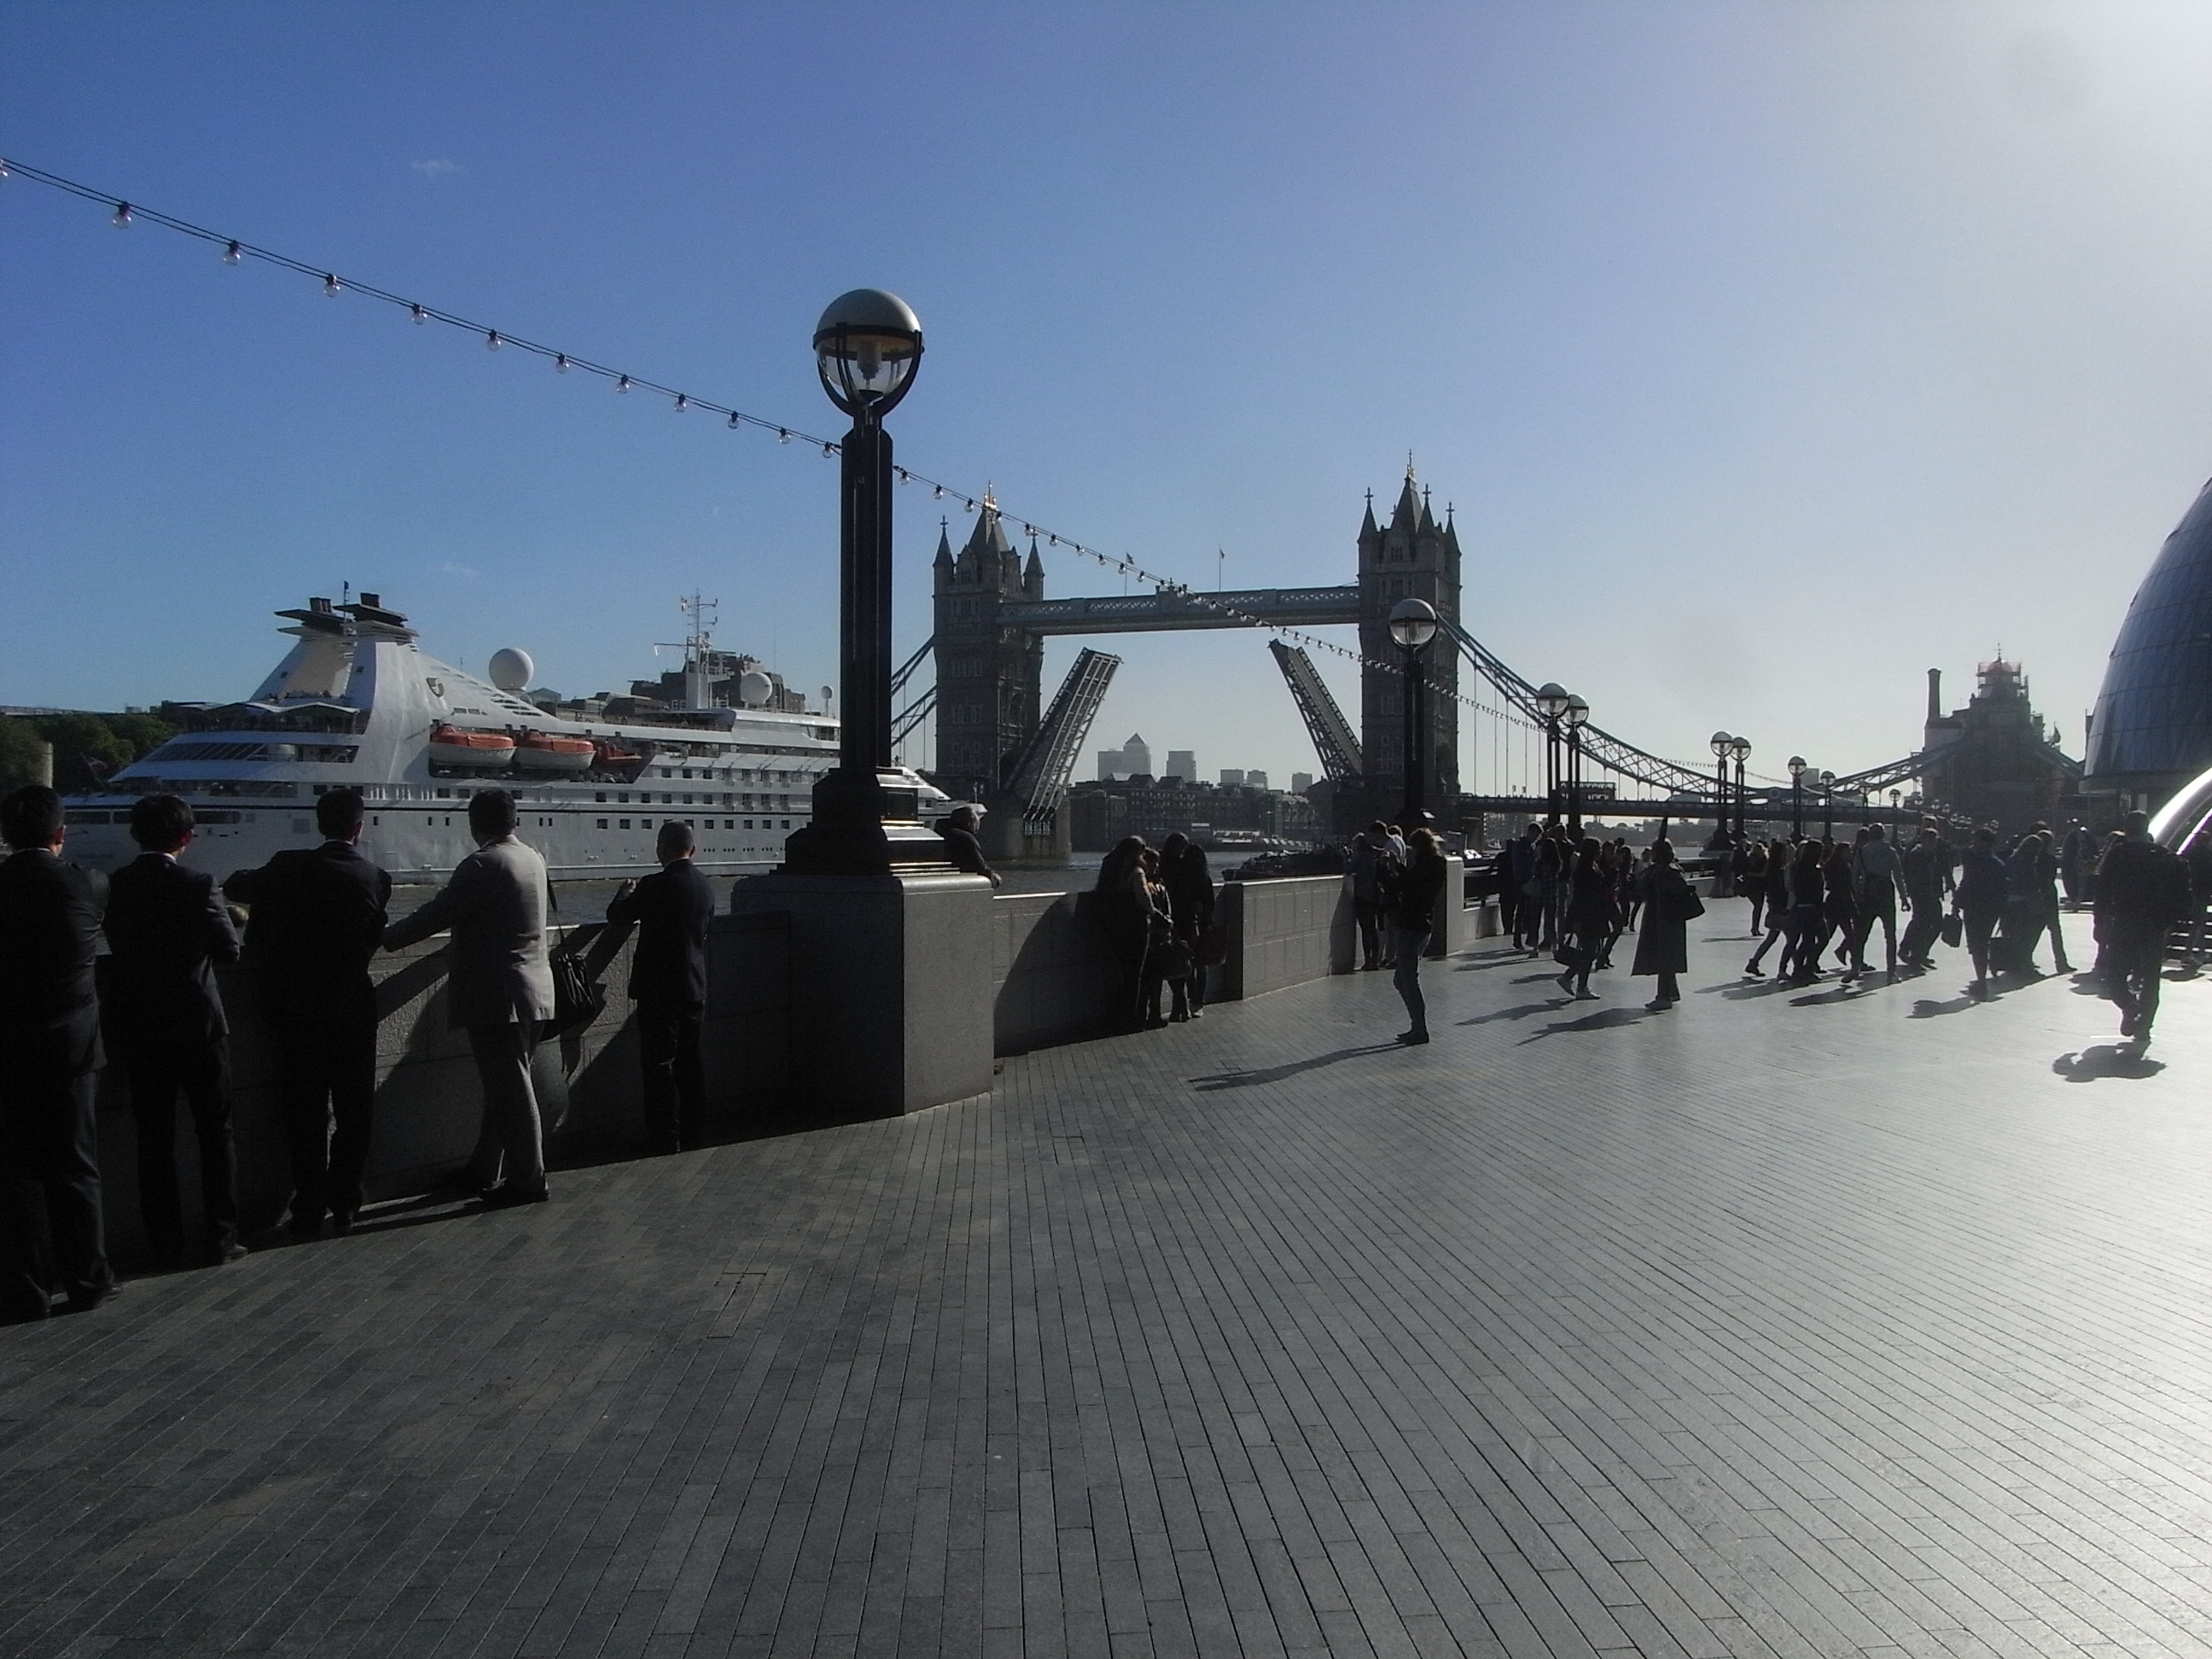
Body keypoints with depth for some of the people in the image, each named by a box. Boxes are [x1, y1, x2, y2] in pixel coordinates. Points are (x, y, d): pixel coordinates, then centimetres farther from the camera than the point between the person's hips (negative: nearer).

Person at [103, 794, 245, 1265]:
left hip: (138, 1029, 3)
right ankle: (221, 1238, 9)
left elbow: (117, 945, 6)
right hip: (198, 1024, -3)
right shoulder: (197, 885, -13)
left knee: (154, 1138, 12)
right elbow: (229, 952, -11)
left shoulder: (113, 886, -3)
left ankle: (165, 1241, 16)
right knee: (215, 1134, 7)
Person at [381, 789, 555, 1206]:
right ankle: (484, 1169, 27)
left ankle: (528, 1179, 4)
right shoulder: (533, 859, 10)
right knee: (507, 1087, 16)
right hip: (531, 993, 9)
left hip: (497, 997, -9)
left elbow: (436, 915, -14)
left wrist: (384, 938, -1)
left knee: (509, 1091, -1)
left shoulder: (482, 865, -16)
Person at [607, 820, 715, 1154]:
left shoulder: (655, 885, -16)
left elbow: (618, 916, -5)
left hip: (659, 990, -6)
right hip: (695, 988, 7)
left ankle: (666, 1138, 3)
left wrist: (626, 891, 16)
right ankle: (694, 1133, 20)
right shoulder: (704, 886, 4)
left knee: (659, 1064, 1)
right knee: (689, 1061, 14)